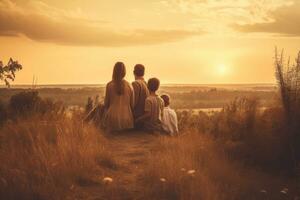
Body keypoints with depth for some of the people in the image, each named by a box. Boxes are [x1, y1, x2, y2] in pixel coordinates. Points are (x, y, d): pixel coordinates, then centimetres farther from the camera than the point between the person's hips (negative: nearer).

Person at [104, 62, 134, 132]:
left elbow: (106, 103, 2)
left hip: (113, 119, -2)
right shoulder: (129, 86, 2)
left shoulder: (109, 85, -4)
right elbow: (132, 104, 7)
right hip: (126, 118, 2)